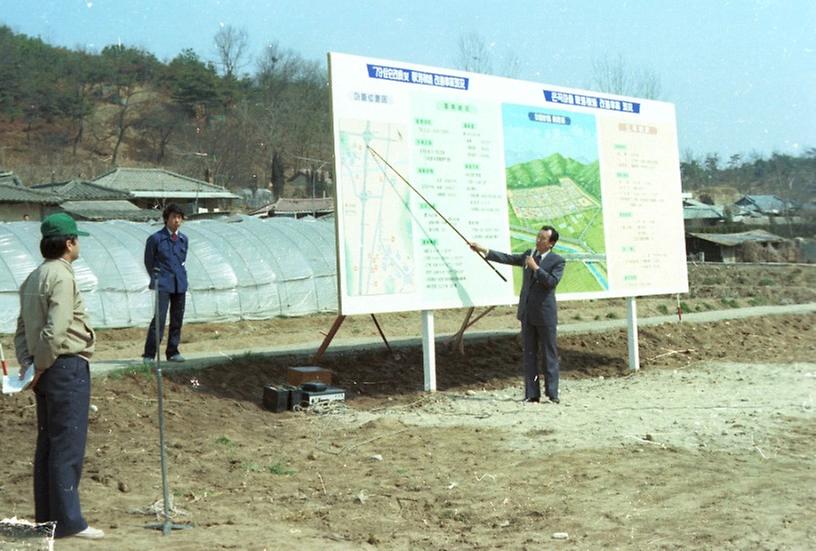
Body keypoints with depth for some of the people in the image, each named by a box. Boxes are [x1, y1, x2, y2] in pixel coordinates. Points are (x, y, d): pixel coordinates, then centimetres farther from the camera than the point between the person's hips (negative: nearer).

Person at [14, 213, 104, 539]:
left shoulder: (34, 278, 15)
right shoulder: (61, 277, -14)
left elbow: (22, 329, 16)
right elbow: (55, 331, -22)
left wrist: (27, 363, 9)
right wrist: (41, 367, -12)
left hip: (48, 370, 9)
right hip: (67, 366, -9)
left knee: (47, 445, 13)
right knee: (68, 447, -4)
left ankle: (46, 517, 20)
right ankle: (67, 521, 0)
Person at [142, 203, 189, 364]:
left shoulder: (183, 239, 9)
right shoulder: (156, 239, -5)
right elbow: (148, 262, 4)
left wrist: (180, 274, 13)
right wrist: (156, 278, 5)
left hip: (180, 284, 5)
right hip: (163, 284, -5)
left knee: (177, 319, 9)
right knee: (159, 318, -13)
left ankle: (172, 351, 20)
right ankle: (149, 354, -9)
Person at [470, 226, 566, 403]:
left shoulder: (557, 261, -6)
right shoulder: (529, 254, 12)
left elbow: (552, 282, -19)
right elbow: (507, 258, 16)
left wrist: (535, 267, -19)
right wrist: (484, 250, 13)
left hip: (545, 314, -6)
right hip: (527, 313, 6)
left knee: (549, 354, -1)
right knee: (529, 354, 6)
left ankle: (552, 394, 2)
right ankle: (532, 394, 10)